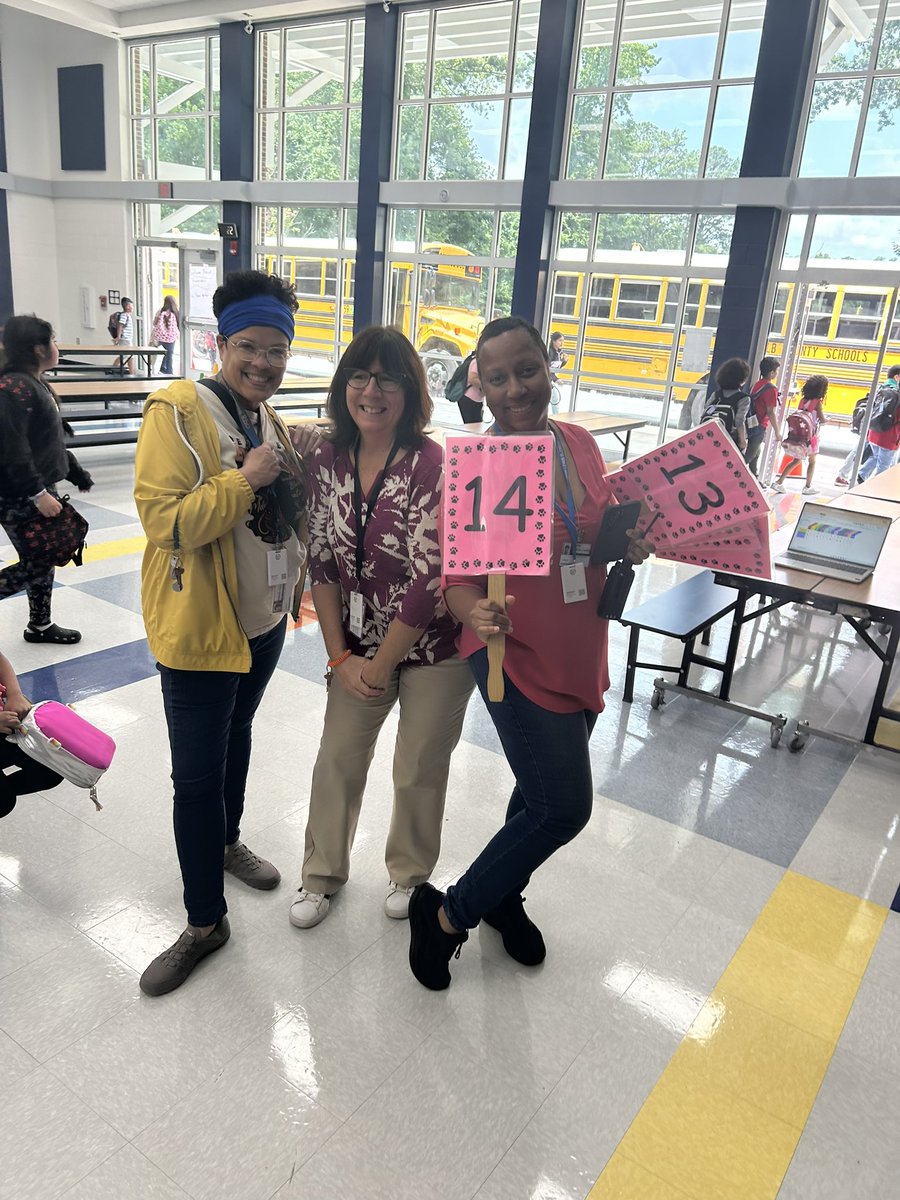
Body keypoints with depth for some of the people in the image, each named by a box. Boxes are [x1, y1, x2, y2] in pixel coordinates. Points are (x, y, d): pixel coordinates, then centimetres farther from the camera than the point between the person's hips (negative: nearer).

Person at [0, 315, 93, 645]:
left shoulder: (36, 384, 14)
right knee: (35, 564, -6)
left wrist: (77, 474, 24)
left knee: (45, 558, 15)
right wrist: (37, 494, -26)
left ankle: (40, 625, 26)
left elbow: (51, 441, 22)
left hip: (40, 490, 10)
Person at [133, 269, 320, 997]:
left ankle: (226, 843, 48)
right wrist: (246, 478, -26)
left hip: (264, 618, 7)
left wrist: (297, 480, -1)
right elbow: (164, 519, -25)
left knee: (236, 737, 25)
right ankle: (205, 921, 19)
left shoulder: (271, 419, 8)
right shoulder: (177, 411, -16)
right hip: (198, 627, -7)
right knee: (196, 775, 2)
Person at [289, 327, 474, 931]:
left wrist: (380, 662, -14)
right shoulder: (329, 459, -4)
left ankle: (410, 874, 41)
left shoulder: (433, 465, -21)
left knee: (419, 771, 12)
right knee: (337, 760, 15)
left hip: (434, 647, -4)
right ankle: (323, 873, 40)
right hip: (359, 648, 4)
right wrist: (340, 656, -5)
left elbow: (431, 578, -22)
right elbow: (323, 561, -1)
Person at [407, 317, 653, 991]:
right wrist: (476, 614, -36)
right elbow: (457, 574, -15)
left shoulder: (582, 444, 0)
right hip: (515, 655, -6)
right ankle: (448, 915, 15)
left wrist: (628, 543, -5)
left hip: (580, 653, 7)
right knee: (564, 808, -8)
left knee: (545, 792, 21)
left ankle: (502, 896, 47)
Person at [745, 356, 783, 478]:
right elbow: (771, 413, -18)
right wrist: (777, 431, -11)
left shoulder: (757, 384, 8)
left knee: (756, 454, 18)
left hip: (751, 424, 9)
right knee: (749, 455, -5)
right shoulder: (771, 389, -17)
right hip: (760, 426, -9)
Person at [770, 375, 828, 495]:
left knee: (796, 460, 16)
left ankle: (778, 482, 6)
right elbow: (822, 420, -13)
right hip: (810, 436, -5)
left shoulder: (803, 400, 3)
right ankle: (808, 487, 17)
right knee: (812, 462, 14)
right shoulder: (818, 402, -13)